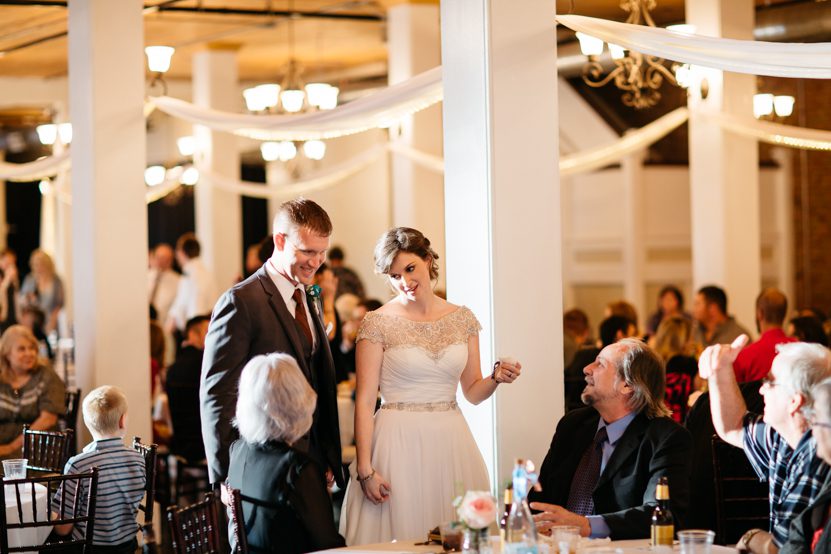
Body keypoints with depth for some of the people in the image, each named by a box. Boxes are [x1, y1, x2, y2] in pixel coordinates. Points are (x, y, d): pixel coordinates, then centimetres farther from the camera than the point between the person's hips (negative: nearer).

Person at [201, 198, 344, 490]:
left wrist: (329, 460, 12)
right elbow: (216, 395, -14)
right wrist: (226, 479, -17)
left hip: (312, 464, 7)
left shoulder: (311, 301, 15)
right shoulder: (241, 302, -12)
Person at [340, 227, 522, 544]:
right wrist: (364, 469, -13)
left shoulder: (463, 319, 7)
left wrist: (496, 378, -9)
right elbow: (365, 401, -7)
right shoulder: (378, 323, -4)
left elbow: (472, 392, 13)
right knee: (401, 536, -1)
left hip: (451, 443, 4)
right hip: (399, 444, -3)